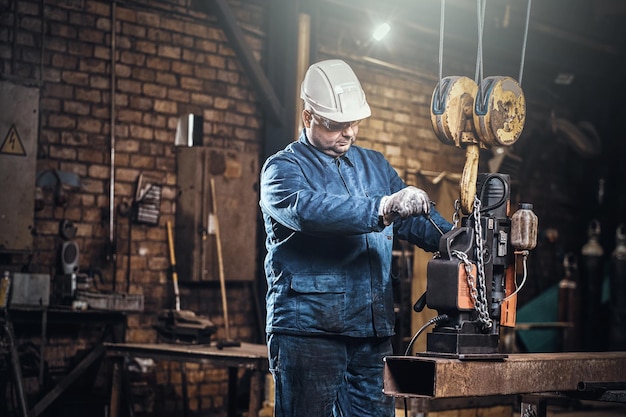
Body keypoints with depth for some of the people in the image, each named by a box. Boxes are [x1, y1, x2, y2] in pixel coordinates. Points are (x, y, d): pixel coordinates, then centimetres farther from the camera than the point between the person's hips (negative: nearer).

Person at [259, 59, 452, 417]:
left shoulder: (376, 166, 19)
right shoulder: (283, 169, -1)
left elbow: (417, 219, 17)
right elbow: (306, 208, -23)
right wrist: (382, 209, -34)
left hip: (374, 333, 6)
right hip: (308, 330, -5)